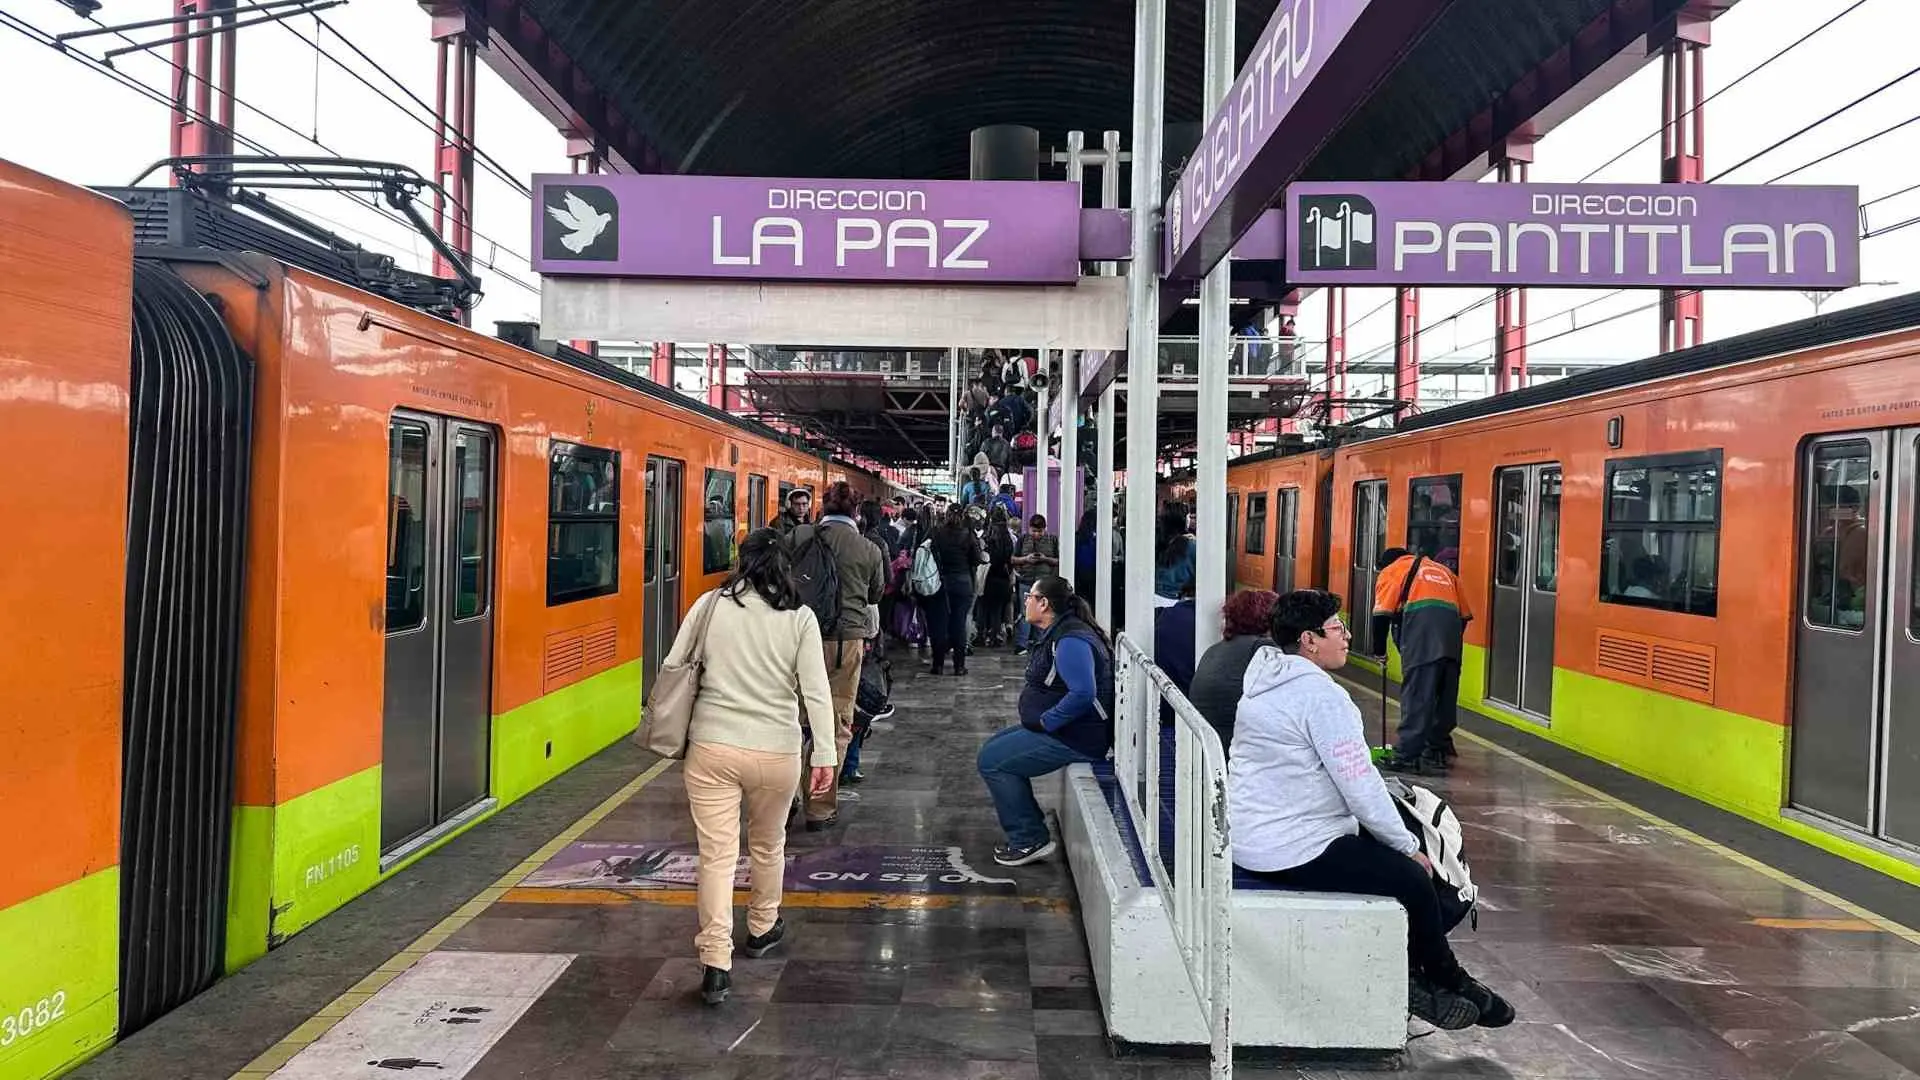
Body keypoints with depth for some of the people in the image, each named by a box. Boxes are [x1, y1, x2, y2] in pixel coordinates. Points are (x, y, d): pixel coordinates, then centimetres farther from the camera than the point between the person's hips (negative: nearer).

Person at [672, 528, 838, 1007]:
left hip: (711, 747, 0)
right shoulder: (800, 618, -3)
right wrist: (825, 753, -2)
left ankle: (716, 965, -2)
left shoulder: (711, 604, -2)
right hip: (775, 752, 1)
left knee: (717, 854, 3)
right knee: (768, 845, 22)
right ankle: (762, 929, 42)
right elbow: (816, 690, -7)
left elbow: (673, 669, 1)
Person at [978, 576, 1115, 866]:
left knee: (992, 761, -11)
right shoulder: (1058, 634, 13)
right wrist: (1042, 721, 10)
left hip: (1075, 738, -11)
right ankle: (1030, 830, 18)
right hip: (1054, 728, 11)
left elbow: (1083, 693, -32)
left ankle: (1029, 840, -3)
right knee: (993, 749, 16)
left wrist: (1045, 722, -22)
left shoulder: (1070, 641, -22)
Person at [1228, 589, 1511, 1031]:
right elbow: (1360, 786, -19)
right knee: (1414, 877, 0)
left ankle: (1412, 979, 24)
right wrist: (1410, 847, -4)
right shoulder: (1321, 695, -19)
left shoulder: (1268, 680, 12)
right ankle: (1445, 982, 24)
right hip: (1292, 851, -10)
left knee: (1389, 856, 20)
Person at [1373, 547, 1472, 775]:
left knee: (1416, 695, -8)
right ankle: (1438, 750, 23)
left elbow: (1383, 614, 6)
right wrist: (1452, 643, 29)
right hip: (1452, 624, 6)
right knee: (1445, 694, 14)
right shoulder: (1444, 570, 34)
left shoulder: (1392, 571, 18)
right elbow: (1465, 613, 26)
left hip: (1421, 621, -5)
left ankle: (1407, 756, -9)